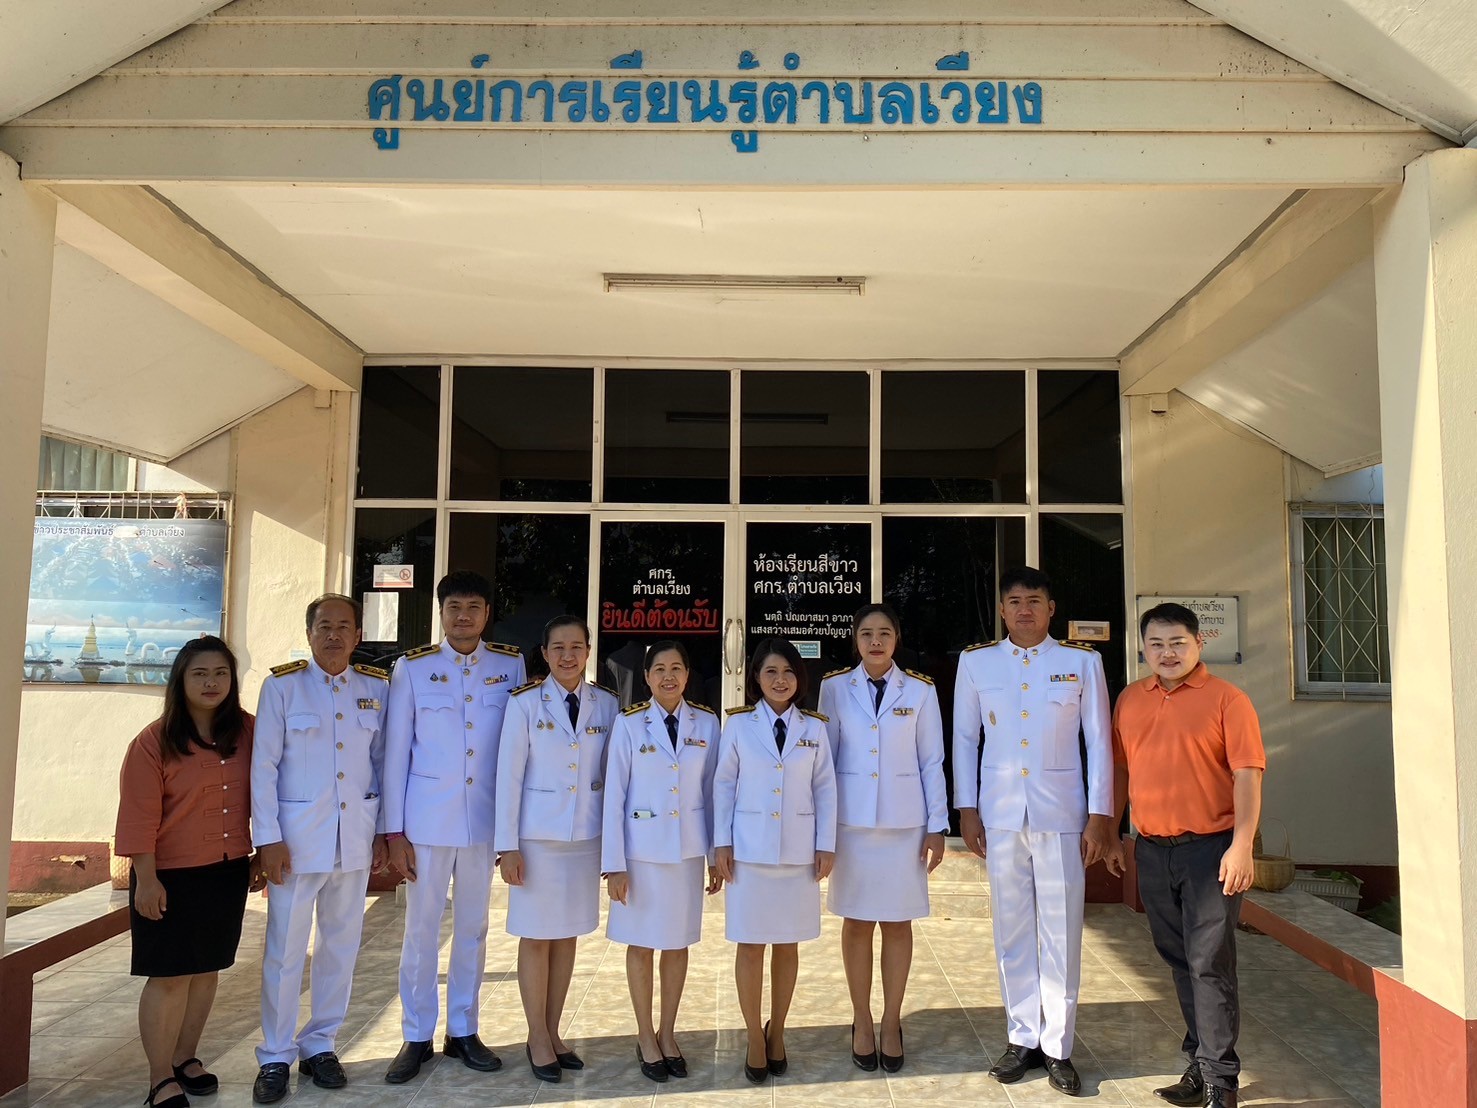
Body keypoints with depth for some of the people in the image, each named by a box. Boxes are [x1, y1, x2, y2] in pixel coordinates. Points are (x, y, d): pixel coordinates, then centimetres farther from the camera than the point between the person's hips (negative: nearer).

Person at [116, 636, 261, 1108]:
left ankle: (185, 1058, 31)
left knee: (206, 968, 14)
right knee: (169, 976, 1)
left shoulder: (248, 732, 0)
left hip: (228, 872, 4)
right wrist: (146, 879, -13)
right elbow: (138, 817, -11)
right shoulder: (154, 742, -12)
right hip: (171, 876, -4)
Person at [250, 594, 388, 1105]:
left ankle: (320, 1044, 28)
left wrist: (383, 830, 6)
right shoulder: (282, 686, -5)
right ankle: (275, 1057, 20)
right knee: (285, 947, 3)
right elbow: (263, 765, -6)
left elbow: (383, 762, 8)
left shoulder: (375, 688, 3)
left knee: (341, 943, 12)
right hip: (297, 834, -3)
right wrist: (268, 838, -9)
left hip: (355, 835, 3)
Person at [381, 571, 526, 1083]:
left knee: (473, 928, 13)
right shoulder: (413, 667, -3)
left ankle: (462, 1031, 28)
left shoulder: (511, 666, 0)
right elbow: (396, 752, -2)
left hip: (486, 820, 2)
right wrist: (394, 831, -4)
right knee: (421, 929, 7)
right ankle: (417, 1037, 23)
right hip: (427, 820, -1)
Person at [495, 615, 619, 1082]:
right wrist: (508, 846, -9)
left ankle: (554, 1032, 26)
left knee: (568, 934, 12)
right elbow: (509, 775, -7)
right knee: (537, 936, 6)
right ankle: (538, 1039, 20)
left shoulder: (607, 704, 0)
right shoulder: (525, 703, -8)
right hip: (538, 834, -3)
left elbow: (613, 773, 4)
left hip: (587, 834, 3)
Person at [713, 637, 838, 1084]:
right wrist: (722, 843, -3)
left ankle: (777, 1032, 28)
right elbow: (723, 785, 1)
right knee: (751, 944, 4)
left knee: (788, 943, 11)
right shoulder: (738, 725, -1)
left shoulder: (814, 728, 3)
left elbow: (825, 789, 4)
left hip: (799, 851, 1)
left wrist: (826, 845, 0)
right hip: (750, 849, -1)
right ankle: (754, 1038, 19)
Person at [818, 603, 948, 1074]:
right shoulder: (835, 687, 0)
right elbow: (825, 757, 3)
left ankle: (891, 1023, 21)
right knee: (856, 921, 7)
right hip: (852, 820, 0)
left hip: (904, 821, 0)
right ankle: (861, 1023, 21)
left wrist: (937, 827, 1)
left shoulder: (920, 691, 0)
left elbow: (932, 762, 3)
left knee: (898, 922, 7)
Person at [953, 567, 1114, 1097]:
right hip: (1000, 815, 1)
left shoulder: (1081, 662, 2)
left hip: (1061, 814, -1)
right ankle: (1022, 1039, 22)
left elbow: (1099, 740, 2)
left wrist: (1099, 815, -2)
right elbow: (964, 738, 7)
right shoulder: (975, 662, 4)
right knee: (1011, 929, 8)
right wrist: (966, 809, 3)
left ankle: (1057, 1047, 16)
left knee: (1062, 931, 3)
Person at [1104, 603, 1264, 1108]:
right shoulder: (1130, 700, 9)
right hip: (1152, 850, 5)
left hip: (1210, 848, -5)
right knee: (1179, 961, 14)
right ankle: (1201, 1061, 28)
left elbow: (1247, 775, -10)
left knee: (1210, 962, -3)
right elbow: (1120, 769, 15)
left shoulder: (1226, 699, -6)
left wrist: (1242, 845, -18)